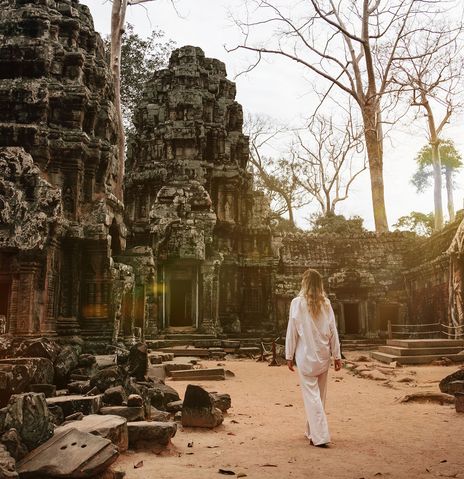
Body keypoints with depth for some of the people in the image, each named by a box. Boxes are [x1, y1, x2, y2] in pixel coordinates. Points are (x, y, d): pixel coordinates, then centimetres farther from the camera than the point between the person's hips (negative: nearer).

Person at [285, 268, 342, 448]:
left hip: (306, 356, -4)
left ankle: (320, 436, -4)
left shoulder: (298, 302, -9)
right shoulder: (326, 303, -1)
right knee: (319, 395, 15)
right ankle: (312, 431, 28)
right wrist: (337, 355, 9)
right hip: (323, 355, 4)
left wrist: (289, 355, 1)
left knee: (311, 395, 1)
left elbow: (292, 331, -7)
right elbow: (333, 331, 1)